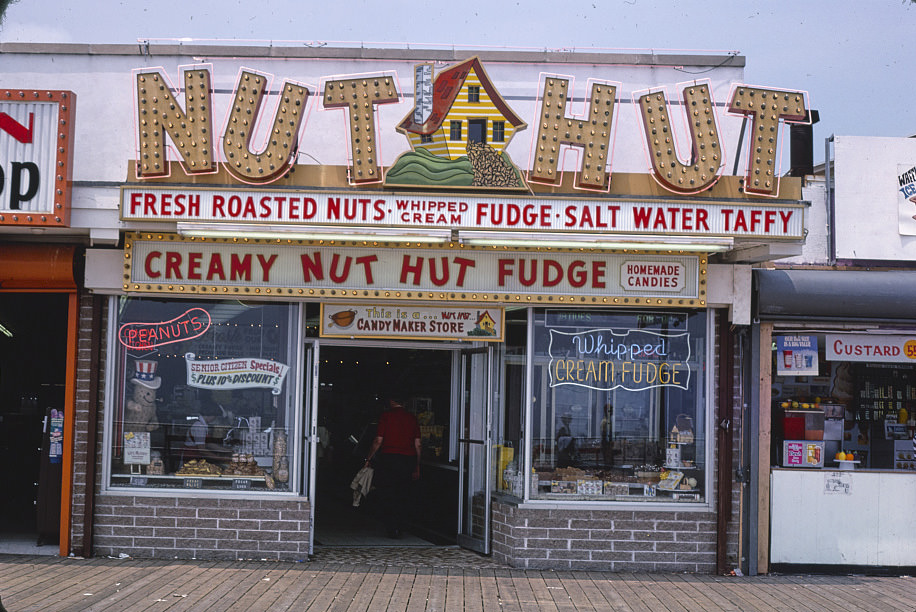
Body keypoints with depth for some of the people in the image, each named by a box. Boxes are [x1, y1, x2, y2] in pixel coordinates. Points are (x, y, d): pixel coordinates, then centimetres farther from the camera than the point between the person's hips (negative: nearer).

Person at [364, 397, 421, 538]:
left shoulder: (386, 416, -2)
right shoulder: (412, 418, 8)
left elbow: (378, 441, -5)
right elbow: (417, 444, 7)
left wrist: (368, 458, 7)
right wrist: (417, 466, 14)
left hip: (388, 458, -3)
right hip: (408, 459, 3)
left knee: (387, 495, 4)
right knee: (403, 496, 11)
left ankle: (392, 528, -2)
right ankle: (399, 529, 11)